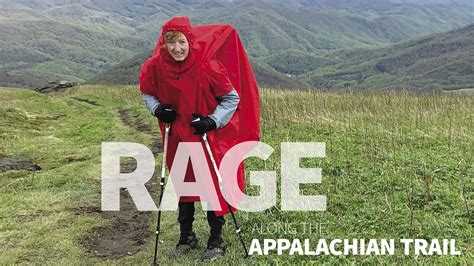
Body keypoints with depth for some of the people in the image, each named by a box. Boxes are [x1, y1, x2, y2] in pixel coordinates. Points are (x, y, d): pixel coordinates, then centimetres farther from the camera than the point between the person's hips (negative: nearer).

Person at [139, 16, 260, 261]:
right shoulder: (156, 67, -13)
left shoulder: (207, 66, -22)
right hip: (178, 136, 4)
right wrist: (157, 109, -10)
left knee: (213, 186, 3)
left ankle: (216, 241, 21)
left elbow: (232, 98, -11)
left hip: (209, 136, -3)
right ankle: (186, 237, 33)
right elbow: (147, 92, 9)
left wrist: (212, 122, -21)